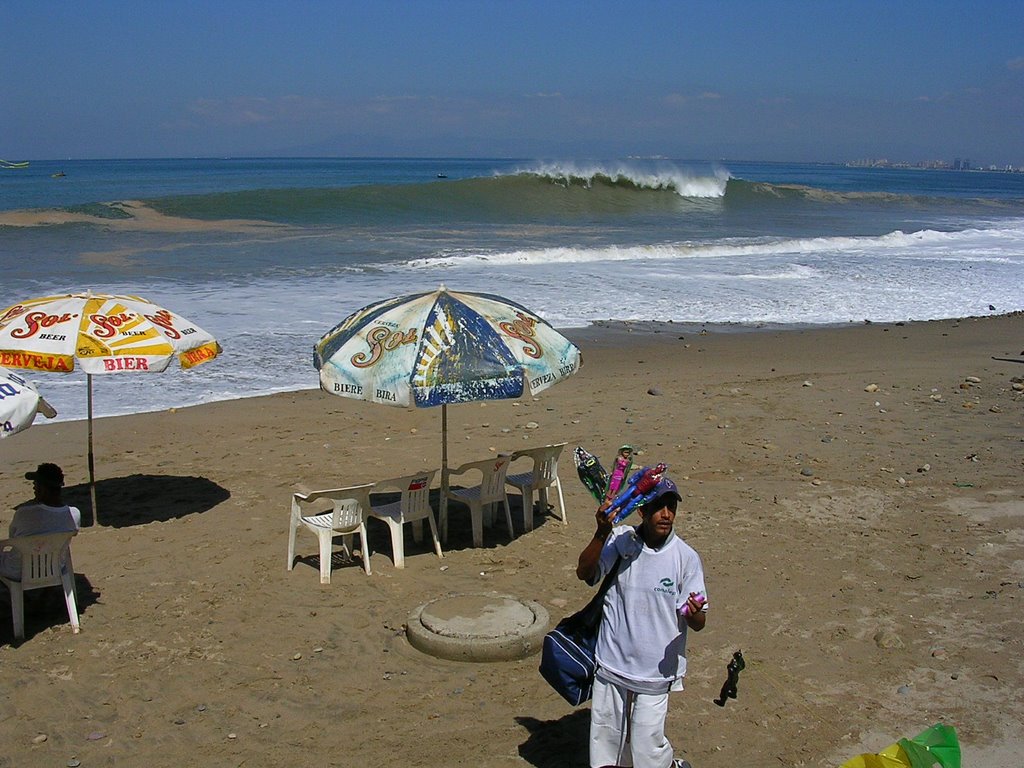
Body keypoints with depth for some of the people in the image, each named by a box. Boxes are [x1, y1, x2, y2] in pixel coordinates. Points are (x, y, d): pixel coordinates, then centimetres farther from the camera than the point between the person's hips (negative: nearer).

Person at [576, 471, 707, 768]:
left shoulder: (686, 557, -10)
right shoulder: (619, 540, -8)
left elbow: (698, 623, -7)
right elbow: (584, 573, -20)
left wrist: (694, 614, -31)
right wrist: (601, 533, -35)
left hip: (655, 672, -2)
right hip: (611, 663, 2)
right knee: (605, 736, 18)